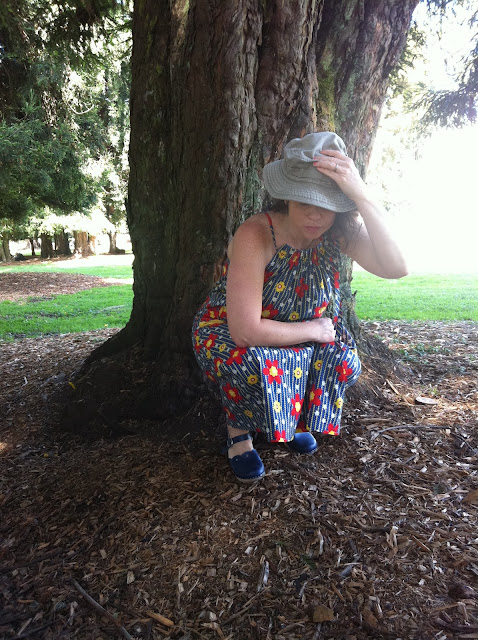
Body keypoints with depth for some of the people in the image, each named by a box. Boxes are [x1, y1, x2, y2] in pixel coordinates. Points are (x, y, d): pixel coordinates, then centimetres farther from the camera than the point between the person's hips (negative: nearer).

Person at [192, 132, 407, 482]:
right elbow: (245, 331, -36)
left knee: (343, 360, -18)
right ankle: (238, 430, 0)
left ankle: (294, 416, 14)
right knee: (254, 363, -35)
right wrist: (313, 329, -24)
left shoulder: (340, 231, -16)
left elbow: (396, 268, -33)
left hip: (302, 333, 5)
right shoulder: (256, 236, -32)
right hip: (227, 332, -4)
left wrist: (362, 196, -41)